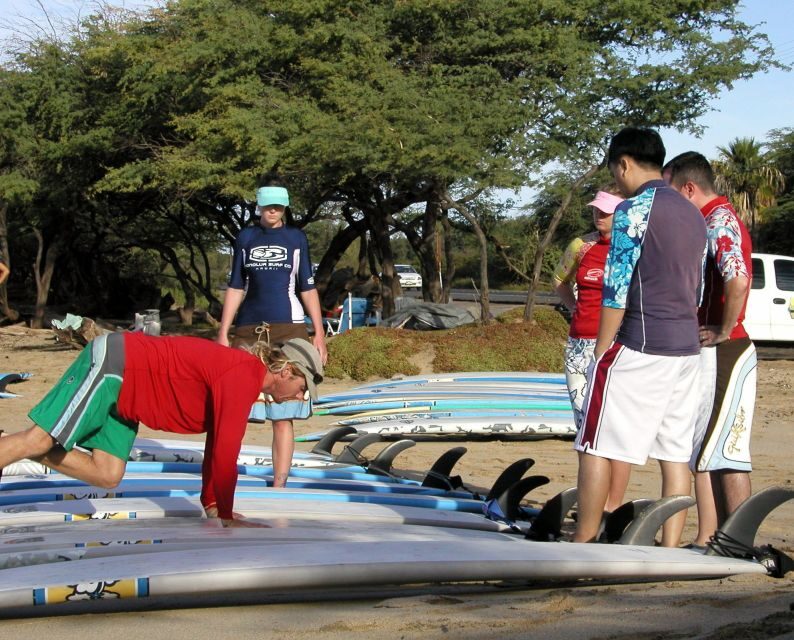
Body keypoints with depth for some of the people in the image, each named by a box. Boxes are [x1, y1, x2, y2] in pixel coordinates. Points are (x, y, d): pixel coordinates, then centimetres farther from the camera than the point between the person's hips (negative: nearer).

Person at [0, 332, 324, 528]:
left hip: (122, 390, 10)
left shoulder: (245, 375, 11)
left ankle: (28, 452, 12)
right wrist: (226, 517, -14)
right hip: (110, 364, -10)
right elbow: (225, 451, -23)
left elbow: (217, 446, 20)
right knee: (39, 438, -13)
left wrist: (212, 504, 19)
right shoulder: (244, 376, -21)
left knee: (107, 475, 5)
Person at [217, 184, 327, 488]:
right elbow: (235, 288, 12)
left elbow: (307, 288, 9)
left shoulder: (296, 238, 8)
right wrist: (223, 332, 7)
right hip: (249, 328, 1)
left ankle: (279, 483, 3)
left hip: (288, 329, -1)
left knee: (282, 414, -2)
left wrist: (319, 334, 4)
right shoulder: (246, 238, 11)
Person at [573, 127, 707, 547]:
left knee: (596, 445, 1)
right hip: (685, 348, 8)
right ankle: (670, 549, 8)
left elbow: (616, 290, -13)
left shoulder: (633, 211, -11)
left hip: (638, 346, -8)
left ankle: (583, 543, 4)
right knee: (676, 451, 7)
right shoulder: (693, 214, 14)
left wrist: (601, 352, -8)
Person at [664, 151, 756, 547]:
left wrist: (723, 331, -20)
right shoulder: (712, 220, 17)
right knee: (702, 450, 12)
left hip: (723, 352, -10)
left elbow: (737, 280, -30)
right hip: (707, 354, 10)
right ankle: (708, 541, 17)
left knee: (726, 452, -7)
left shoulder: (719, 220, -14)